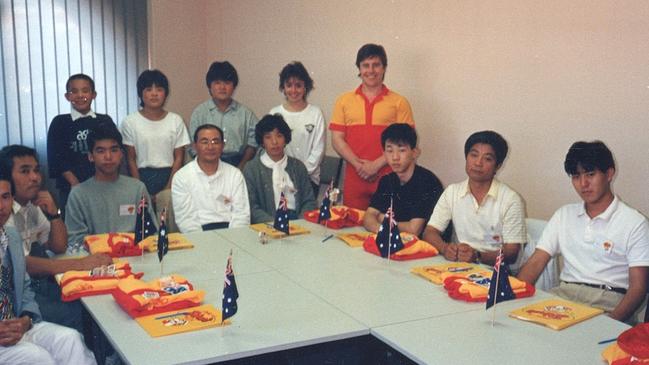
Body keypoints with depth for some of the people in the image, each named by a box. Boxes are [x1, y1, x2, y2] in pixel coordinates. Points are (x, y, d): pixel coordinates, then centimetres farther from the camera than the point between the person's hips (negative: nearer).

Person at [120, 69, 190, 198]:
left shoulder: (176, 120, 2)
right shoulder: (130, 122, 0)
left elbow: (179, 157, 2)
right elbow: (131, 159, 1)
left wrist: (168, 188, -8)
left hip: (169, 176, 1)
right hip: (142, 177, -1)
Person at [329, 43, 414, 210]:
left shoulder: (399, 102, 4)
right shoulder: (344, 101, 11)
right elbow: (337, 139, 6)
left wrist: (376, 165, -10)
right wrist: (359, 165, -7)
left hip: (388, 179, -2)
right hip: (354, 178, 2)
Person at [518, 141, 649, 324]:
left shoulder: (634, 223, 1)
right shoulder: (564, 214, 16)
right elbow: (536, 262, 10)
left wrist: (612, 321, -22)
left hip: (609, 300, -3)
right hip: (565, 293, 3)